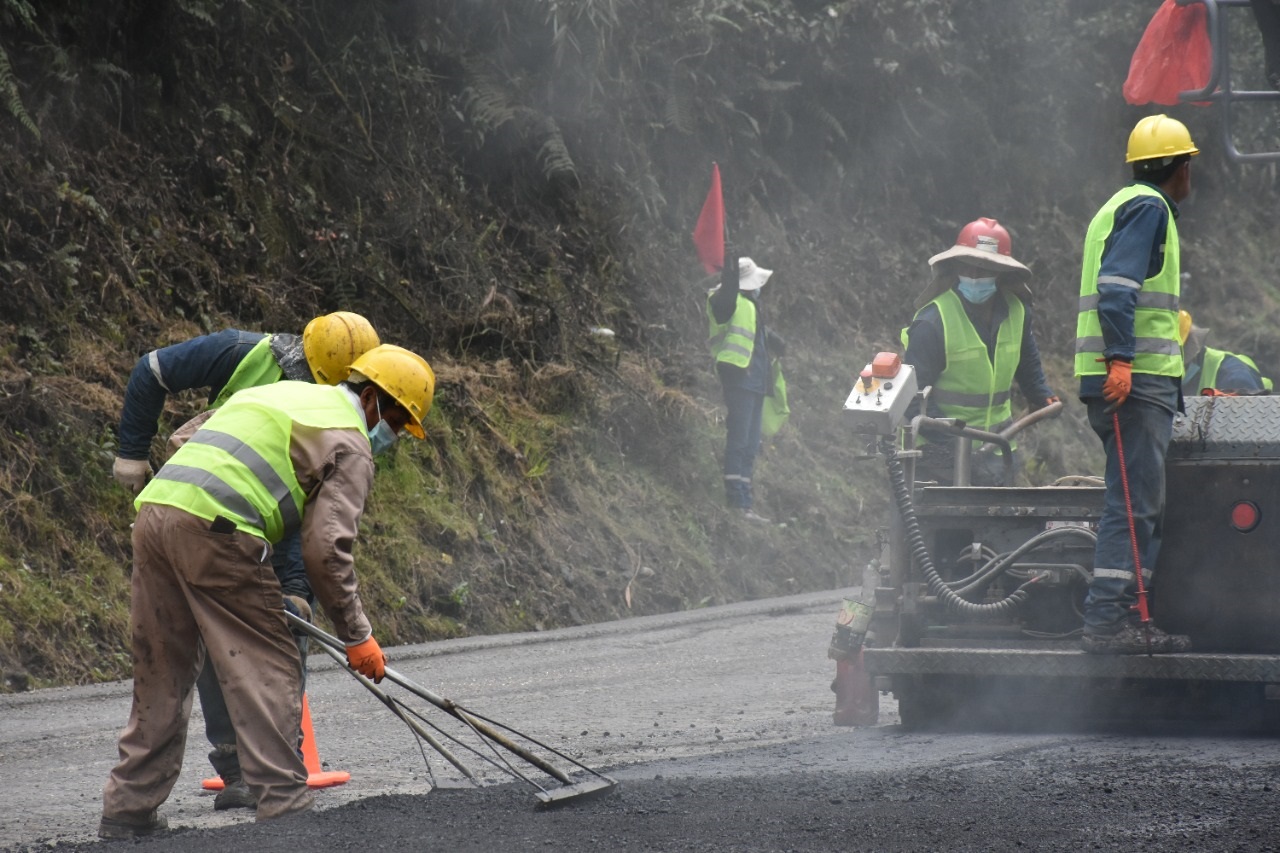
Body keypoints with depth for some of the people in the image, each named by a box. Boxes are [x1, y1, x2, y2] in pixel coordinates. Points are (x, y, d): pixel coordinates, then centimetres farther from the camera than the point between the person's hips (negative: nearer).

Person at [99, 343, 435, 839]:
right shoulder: (350, 444, 4)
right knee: (267, 670, 0)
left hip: (154, 506, 8)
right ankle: (283, 807, -5)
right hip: (214, 528, -8)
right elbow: (325, 547, -6)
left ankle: (129, 810, 18)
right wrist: (356, 635, 2)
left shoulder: (282, 392, 30)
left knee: (162, 674, 16)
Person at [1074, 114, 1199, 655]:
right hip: (1136, 380, -10)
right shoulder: (1148, 207, -6)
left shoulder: (1121, 206, 24)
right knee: (1134, 503, -13)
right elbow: (1116, 286, -18)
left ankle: (1128, 619, 11)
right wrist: (1121, 359, -26)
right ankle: (1108, 621, -17)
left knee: (1145, 505, 11)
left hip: (1128, 376, 10)